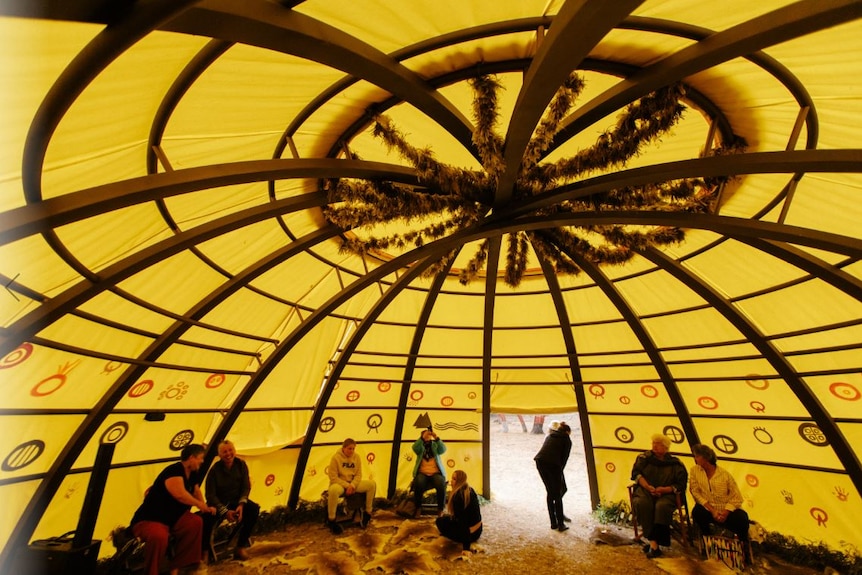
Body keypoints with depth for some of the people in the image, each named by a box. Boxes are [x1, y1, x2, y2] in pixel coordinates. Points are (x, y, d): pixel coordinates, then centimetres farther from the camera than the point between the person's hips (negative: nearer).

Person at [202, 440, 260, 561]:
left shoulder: (241, 465, -11)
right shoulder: (215, 470, -19)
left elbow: (246, 487, -7)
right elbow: (211, 495, -15)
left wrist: (241, 504, -24)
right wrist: (225, 511, -23)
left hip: (236, 500, 2)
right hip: (219, 503, -2)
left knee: (253, 509, -25)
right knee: (208, 518, -35)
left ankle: (241, 547, -9)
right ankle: (205, 551, -7)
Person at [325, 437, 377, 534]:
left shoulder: (356, 457, 1)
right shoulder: (336, 457, -12)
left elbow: (358, 475, 2)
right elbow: (333, 477, -12)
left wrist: (352, 485, -18)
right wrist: (347, 486, -18)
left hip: (353, 484, 4)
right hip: (339, 483, -4)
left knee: (372, 484, -18)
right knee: (334, 490, -42)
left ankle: (367, 512, -2)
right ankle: (331, 520, -22)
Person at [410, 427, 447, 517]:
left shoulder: (435, 445, 14)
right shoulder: (420, 446, 13)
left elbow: (443, 449, -8)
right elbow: (415, 448, -11)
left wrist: (436, 438, -23)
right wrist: (423, 437, -25)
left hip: (436, 473, 0)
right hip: (422, 473, 0)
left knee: (441, 485, -30)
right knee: (418, 485, -32)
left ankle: (440, 509, -11)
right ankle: (418, 508, -10)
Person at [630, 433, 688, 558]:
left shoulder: (675, 464, 6)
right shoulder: (645, 457, 10)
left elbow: (680, 485, 1)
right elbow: (636, 473, 3)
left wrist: (663, 489, -15)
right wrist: (647, 486, -13)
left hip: (666, 494, -1)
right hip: (644, 490, 1)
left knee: (662, 506, -35)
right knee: (641, 503, -32)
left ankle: (653, 543, -28)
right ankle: (653, 542, -27)